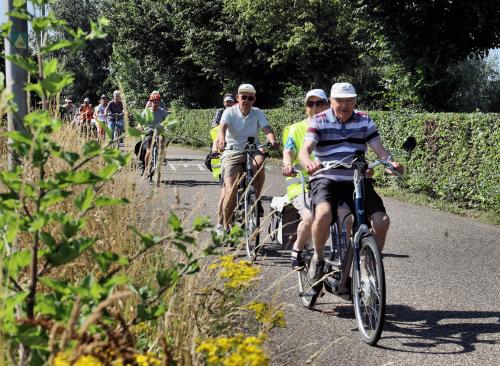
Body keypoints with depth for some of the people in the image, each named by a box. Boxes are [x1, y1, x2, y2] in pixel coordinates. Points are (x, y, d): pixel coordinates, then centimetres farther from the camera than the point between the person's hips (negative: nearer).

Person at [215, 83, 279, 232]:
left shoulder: (258, 113, 3)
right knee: (230, 191, -15)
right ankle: (226, 226, 2)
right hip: (232, 152, -1)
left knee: (259, 162, -36)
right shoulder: (230, 112, -2)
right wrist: (221, 140, -43)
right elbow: (222, 127, -21)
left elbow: (267, 129, -11)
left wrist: (273, 141, -34)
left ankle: (256, 199, -15)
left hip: (252, 151, 2)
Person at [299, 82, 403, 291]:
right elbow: (305, 150, -15)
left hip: (357, 181, 3)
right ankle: (318, 258, -6)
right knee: (324, 214, -34)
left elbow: (379, 148, -1)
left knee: (381, 221, -17)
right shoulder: (319, 122, -1)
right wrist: (308, 162, -40)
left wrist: (391, 162, -25)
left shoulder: (364, 121, 7)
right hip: (326, 180, -3)